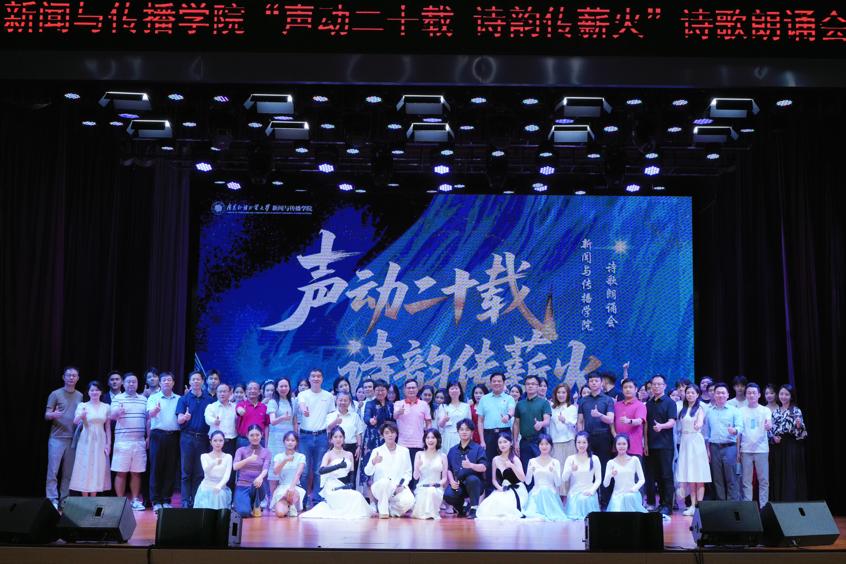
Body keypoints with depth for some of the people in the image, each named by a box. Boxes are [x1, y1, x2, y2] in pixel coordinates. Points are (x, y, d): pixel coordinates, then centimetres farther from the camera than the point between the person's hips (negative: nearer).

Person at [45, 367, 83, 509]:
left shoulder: (80, 396, 11)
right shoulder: (55, 394, 0)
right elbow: (46, 415, -3)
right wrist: (53, 414, -25)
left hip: (73, 438, 3)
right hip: (57, 438, -3)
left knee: (68, 472, 6)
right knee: (53, 470, -6)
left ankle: (64, 500, 11)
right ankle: (52, 500, -3)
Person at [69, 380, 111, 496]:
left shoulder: (106, 407, 6)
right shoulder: (82, 405, -1)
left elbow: (108, 427, 7)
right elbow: (75, 422, -17)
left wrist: (109, 443, 1)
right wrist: (81, 415, -38)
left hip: (100, 442, 2)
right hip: (86, 441, -2)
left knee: (98, 470, 4)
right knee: (85, 469, -1)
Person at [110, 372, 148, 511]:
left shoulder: (143, 399, 13)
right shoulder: (118, 398, 2)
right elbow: (112, 416, -10)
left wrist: (148, 437, 10)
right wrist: (118, 412, -32)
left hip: (140, 442, 3)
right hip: (122, 441, -3)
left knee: (136, 472, 7)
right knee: (121, 472, -1)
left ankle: (135, 500, 14)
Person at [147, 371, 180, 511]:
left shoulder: (179, 399, 13)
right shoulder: (153, 397, 5)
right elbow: (150, 414, -12)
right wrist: (156, 409, -35)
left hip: (174, 436, 2)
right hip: (158, 435, -2)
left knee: (171, 468, 4)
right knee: (156, 467, -1)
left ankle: (166, 500, 12)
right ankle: (156, 501, 4)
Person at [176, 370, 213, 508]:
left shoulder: (209, 399, 10)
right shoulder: (184, 399, 4)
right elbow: (179, 420, -4)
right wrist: (185, 417, -25)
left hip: (203, 438, 2)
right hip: (187, 436, -2)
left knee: (199, 472, 4)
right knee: (186, 470, -1)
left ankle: (196, 500, 10)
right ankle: (185, 501, 2)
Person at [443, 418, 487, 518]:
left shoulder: (478, 448, 4)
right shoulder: (453, 450, 17)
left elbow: (483, 468, -9)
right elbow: (448, 469, 11)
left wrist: (471, 465, -28)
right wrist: (452, 481, -9)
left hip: (474, 484, -3)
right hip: (458, 484, 3)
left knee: (472, 479, -38)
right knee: (448, 495, -29)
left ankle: (474, 509, -20)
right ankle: (460, 508, 7)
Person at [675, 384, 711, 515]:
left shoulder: (700, 408, -1)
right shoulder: (683, 410, 15)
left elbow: (700, 421, -22)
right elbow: (680, 427, 13)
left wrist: (698, 424, -43)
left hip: (696, 441, -5)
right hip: (684, 442, 5)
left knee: (699, 475, -5)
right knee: (689, 476, 4)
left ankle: (699, 504, -4)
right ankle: (692, 506, 7)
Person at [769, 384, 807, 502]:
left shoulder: (796, 410, -2)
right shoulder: (775, 412, 13)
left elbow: (800, 430, -8)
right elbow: (771, 429, 16)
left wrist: (799, 425, -29)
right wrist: (774, 437, -4)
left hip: (792, 446, -5)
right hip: (778, 446, 5)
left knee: (791, 475, -5)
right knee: (779, 475, 7)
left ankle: (793, 500, -1)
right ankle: (779, 501, 13)